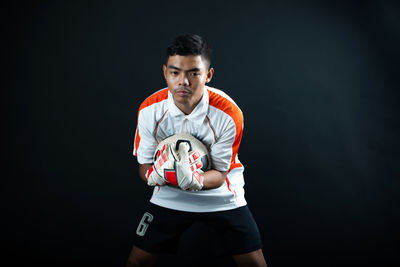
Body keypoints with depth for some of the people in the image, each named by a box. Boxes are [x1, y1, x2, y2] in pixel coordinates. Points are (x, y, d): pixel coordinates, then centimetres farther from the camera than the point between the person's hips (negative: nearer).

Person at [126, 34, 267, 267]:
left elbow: (220, 173, -15)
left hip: (222, 196, -1)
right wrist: (153, 174, -31)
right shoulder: (149, 110, -16)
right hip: (170, 196, 1)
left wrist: (195, 181, -38)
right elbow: (144, 164, -6)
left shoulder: (229, 113, -23)